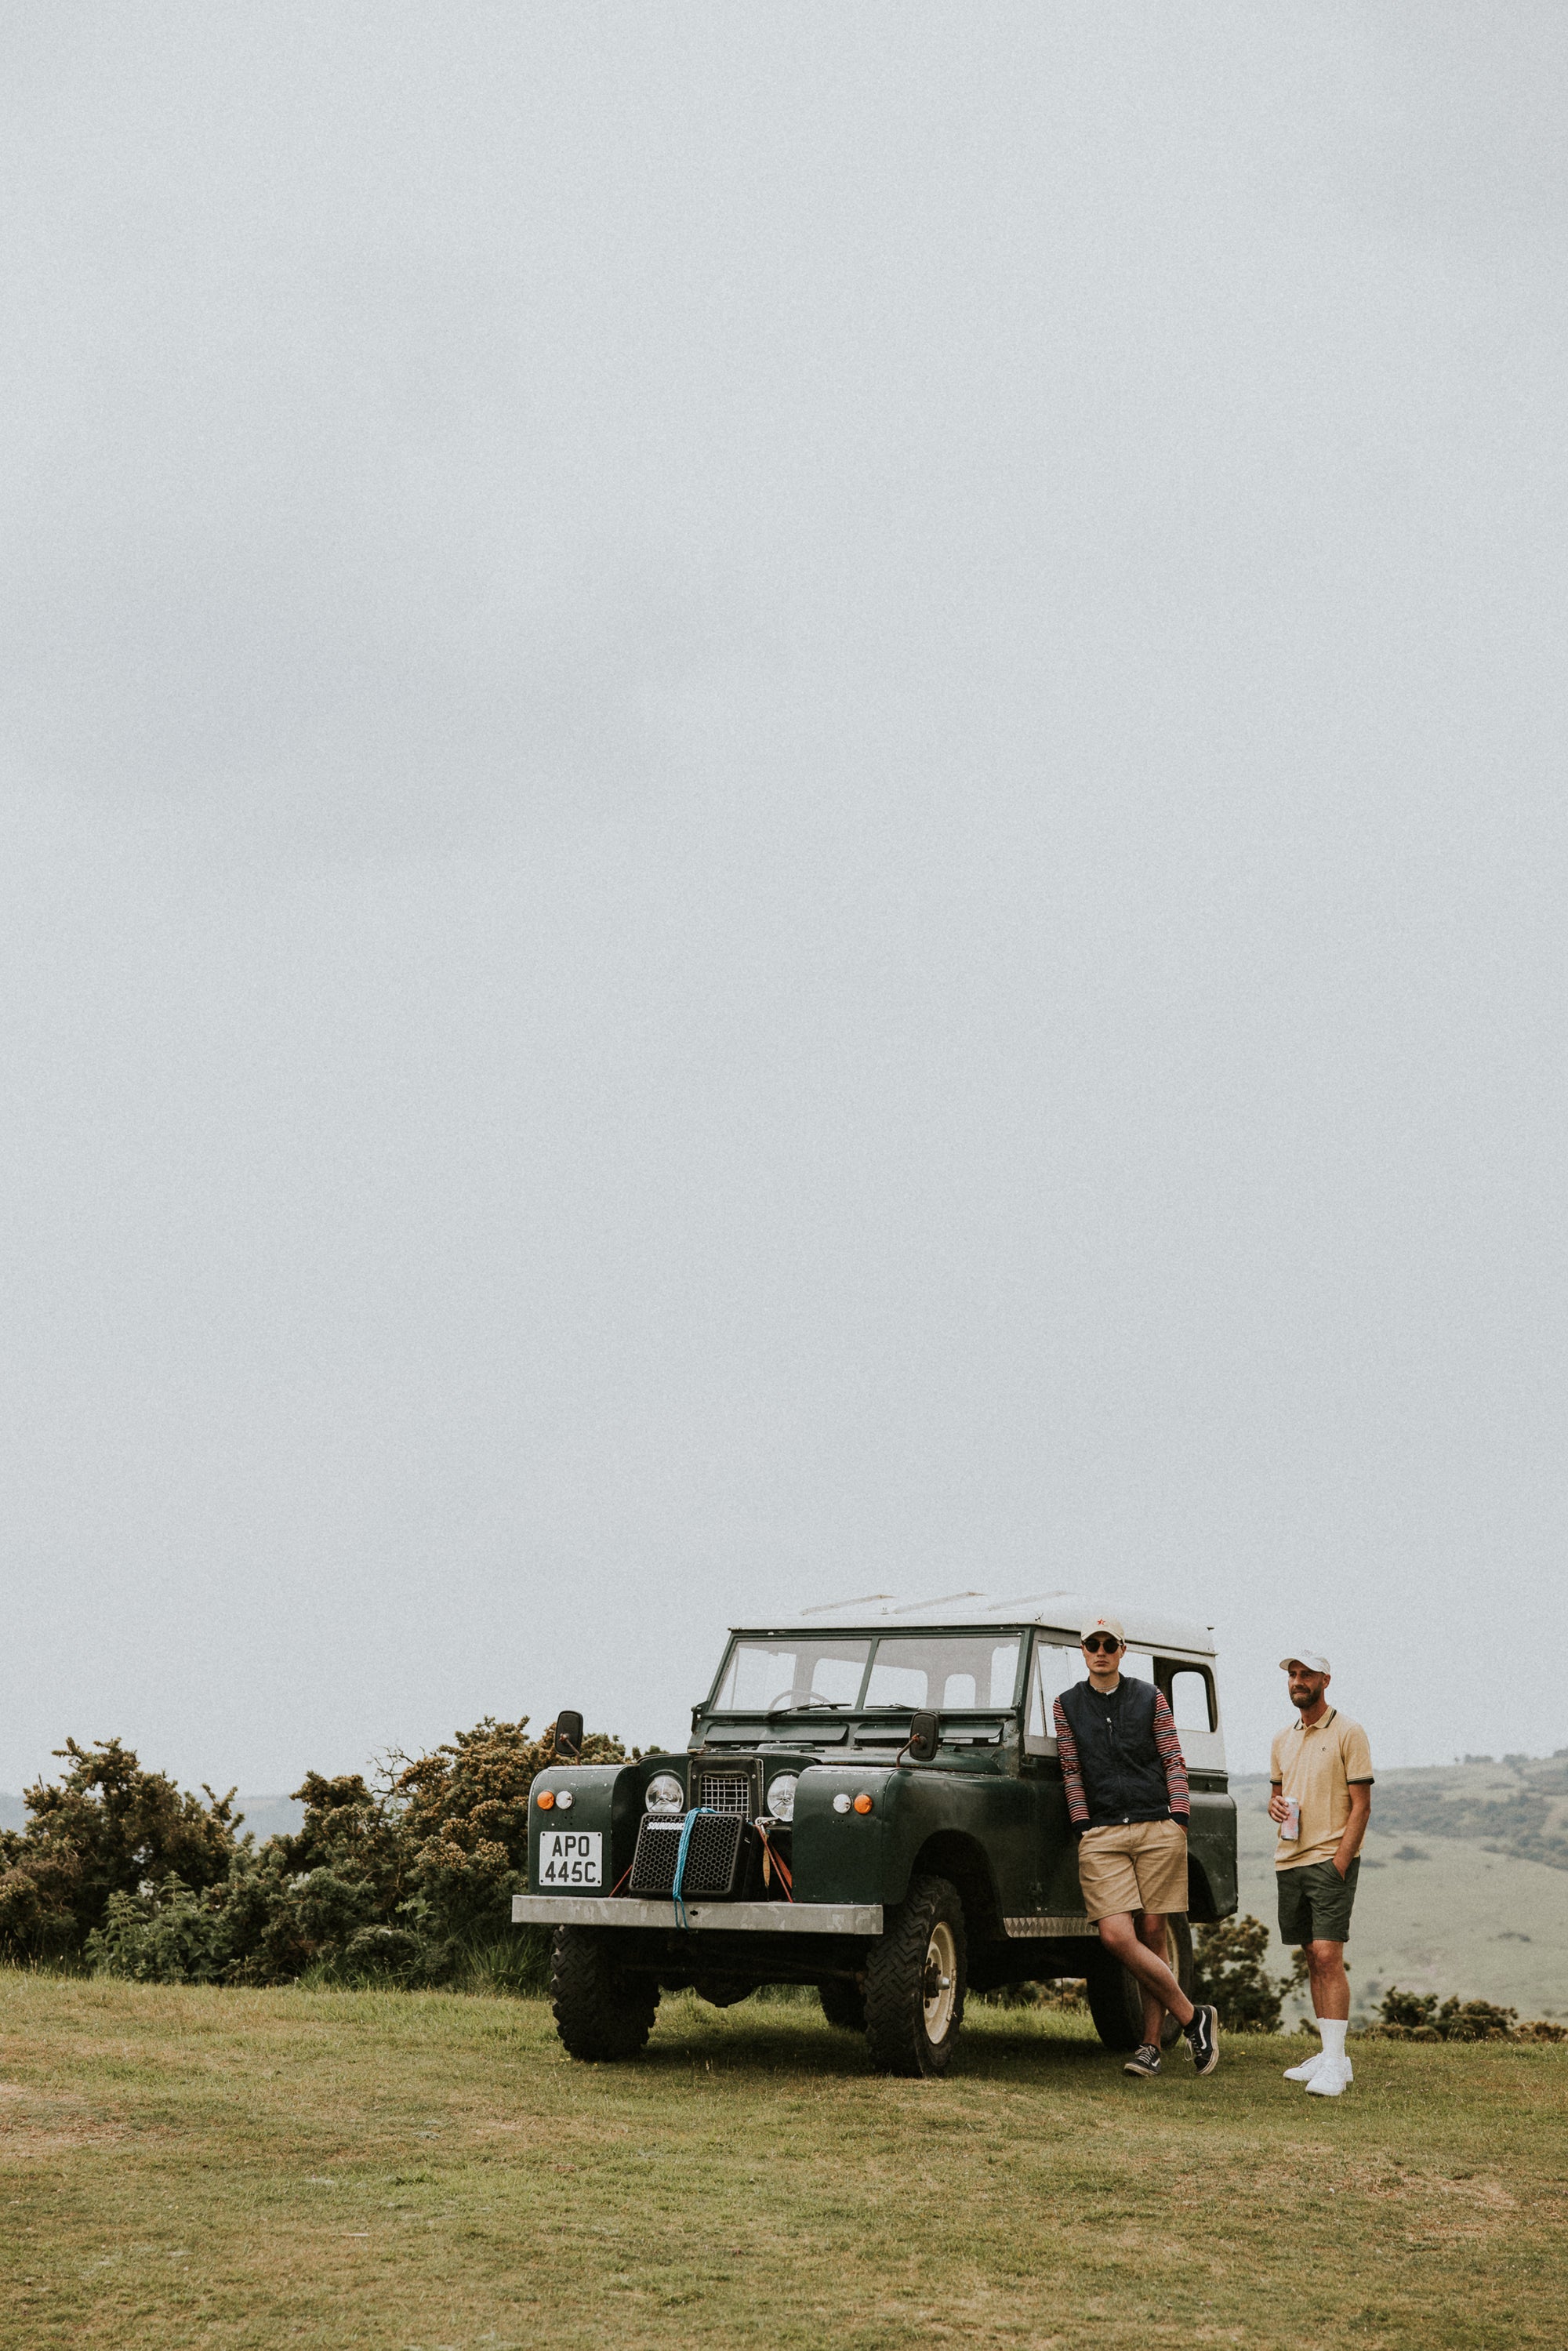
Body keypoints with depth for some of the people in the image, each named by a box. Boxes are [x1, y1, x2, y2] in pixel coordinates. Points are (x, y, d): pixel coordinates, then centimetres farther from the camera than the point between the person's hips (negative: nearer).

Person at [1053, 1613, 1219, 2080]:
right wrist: (1083, 1827, -1)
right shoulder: (1067, 1705, 10)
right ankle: (1192, 2019, -3)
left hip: (1156, 1830, 0)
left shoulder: (1150, 1698, 8)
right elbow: (1071, 1771, 8)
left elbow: (1173, 1763, 6)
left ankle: (1151, 2044, 8)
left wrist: (1178, 1822, -3)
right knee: (1115, 1936, -14)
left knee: (1152, 1936, 0)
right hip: (1101, 1835, 1)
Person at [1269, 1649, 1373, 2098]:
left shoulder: (1347, 1733, -5)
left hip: (1332, 1860, -7)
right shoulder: (1284, 1740, 15)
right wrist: (1275, 1805, -1)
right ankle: (1331, 2055, 16)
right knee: (1312, 1958, 9)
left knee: (1328, 1955, -14)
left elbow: (1361, 1806, -8)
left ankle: (1334, 2064, -14)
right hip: (1289, 1859, 7)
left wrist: (1339, 1863, -16)